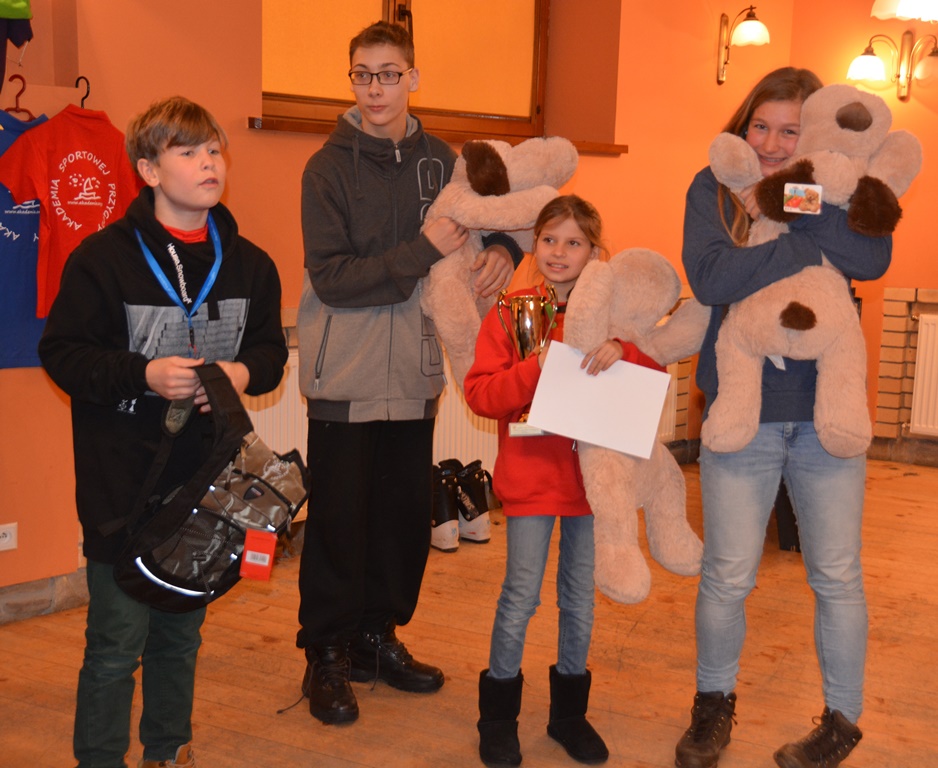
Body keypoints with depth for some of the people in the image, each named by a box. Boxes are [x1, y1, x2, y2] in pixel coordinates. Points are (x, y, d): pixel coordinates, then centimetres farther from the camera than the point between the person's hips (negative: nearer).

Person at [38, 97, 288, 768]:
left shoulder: (249, 263, 6)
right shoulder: (104, 257, -8)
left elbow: (272, 348, 14)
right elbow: (61, 352, -6)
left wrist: (245, 371, -8)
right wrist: (143, 374, -20)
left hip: (206, 476, 5)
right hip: (123, 480, -4)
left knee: (182, 631, 18)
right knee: (118, 641, -1)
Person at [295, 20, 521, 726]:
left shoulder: (440, 161, 5)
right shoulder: (330, 168, -6)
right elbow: (332, 278, -14)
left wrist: (503, 249, -4)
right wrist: (423, 250, -21)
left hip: (415, 372, 4)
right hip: (345, 375, -4)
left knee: (407, 514, 11)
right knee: (339, 517, 2)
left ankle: (378, 637, 28)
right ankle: (327, 654, 18)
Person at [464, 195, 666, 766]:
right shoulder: (512, 311, -1)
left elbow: (656, 369, 0)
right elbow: (479, 392, -8)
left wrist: (623, 349, -19)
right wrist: (536, 368, -22)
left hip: (593, 476, 3)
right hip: (531, 477, -2)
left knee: (580, 596, 12)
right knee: (521, 595, -2)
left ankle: (569, 712, 29)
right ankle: (498, 718, 16)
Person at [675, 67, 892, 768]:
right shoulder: (714, 186, -2)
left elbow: (873, 258, -18)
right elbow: (710, 277, -20)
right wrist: (812, 243, -18)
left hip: (828, 411, 1)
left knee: (837, 576, 12)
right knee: (728, 576, 8)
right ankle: (714, 703, 32)